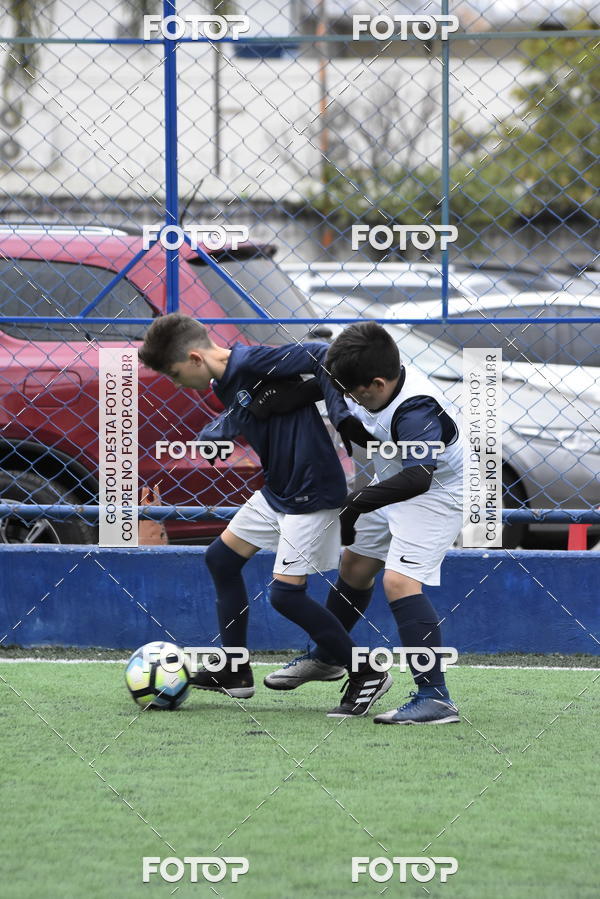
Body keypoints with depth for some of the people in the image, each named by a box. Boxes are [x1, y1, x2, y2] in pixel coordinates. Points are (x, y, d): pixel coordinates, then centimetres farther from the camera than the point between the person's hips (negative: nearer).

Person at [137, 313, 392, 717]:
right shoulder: (224, 384, 7)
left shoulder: (251, 363, -21)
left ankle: (367, 675, 2)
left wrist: (341, 414, -26)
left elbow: (319, 355, -23)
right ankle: (235, 672, 24)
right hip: (277, 490, 10)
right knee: (222, 558, 16)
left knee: (286, 593, -10)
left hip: (312, 493, -10)